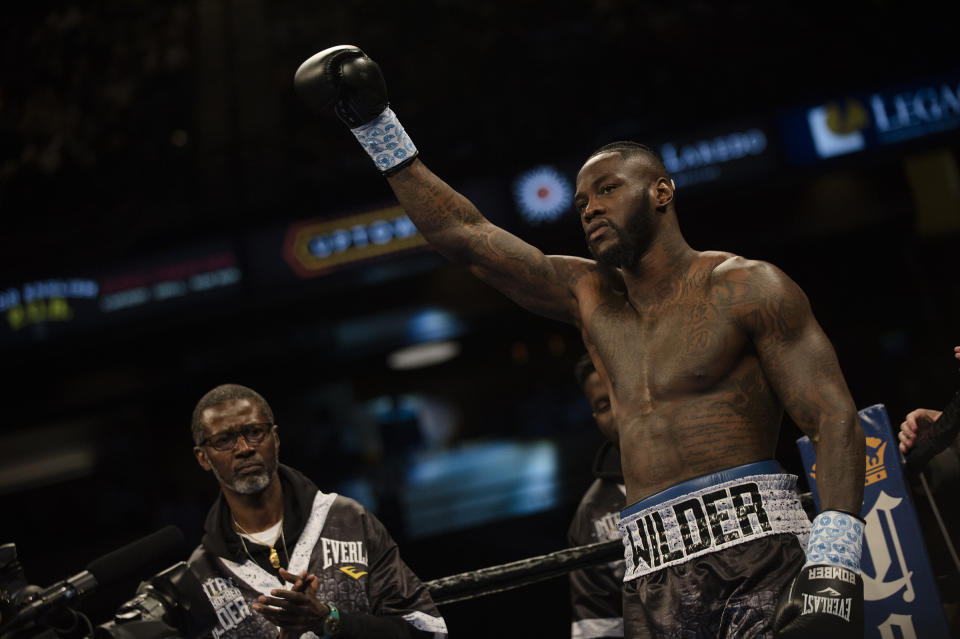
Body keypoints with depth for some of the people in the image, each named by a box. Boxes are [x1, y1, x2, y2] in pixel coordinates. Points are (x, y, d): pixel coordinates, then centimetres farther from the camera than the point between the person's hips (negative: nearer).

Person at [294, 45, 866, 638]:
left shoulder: (746, 288, 3)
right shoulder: (592, 297, 18)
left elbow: (834, 418, -4)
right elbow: (464, 233, 19)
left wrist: (832, 570, -17)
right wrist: (375, 124, 17)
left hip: (753, 555, -4)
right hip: (654, 580, 4)